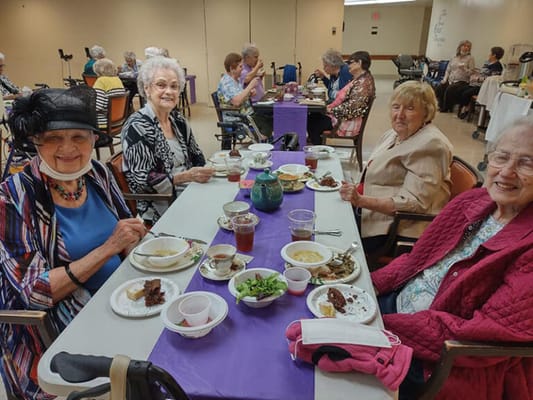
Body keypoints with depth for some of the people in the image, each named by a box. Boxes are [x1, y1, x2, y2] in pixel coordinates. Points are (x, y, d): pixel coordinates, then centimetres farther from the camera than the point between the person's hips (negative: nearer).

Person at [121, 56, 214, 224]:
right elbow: (140, 181, -15)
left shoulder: (178, 120, 10)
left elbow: (197, 157, 17)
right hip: (159, 209, -7)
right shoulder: (137, 127, -10)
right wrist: (186, 176, -23)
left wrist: (203, 172, -5)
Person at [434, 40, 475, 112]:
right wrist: (445, 79, 1)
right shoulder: (455, 58, 17)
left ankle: (446, 109, -16)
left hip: (462, 81, -4)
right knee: (438, 89, -22)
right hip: (450, 80, 4)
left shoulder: (470, 58, 6)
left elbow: (471, 72, -2)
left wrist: (464, 69, -20)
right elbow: (448, 70, 16)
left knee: (449, 90, -32)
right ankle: (441, 106, -4)